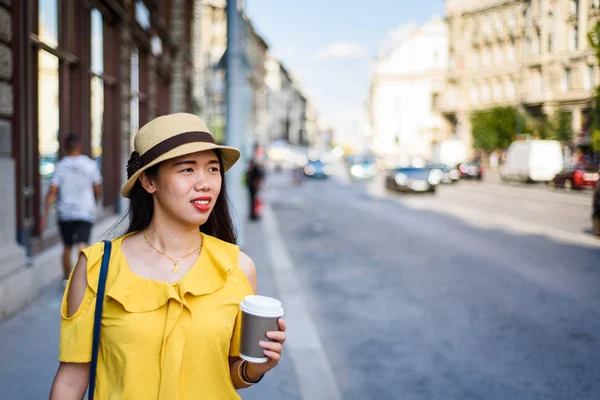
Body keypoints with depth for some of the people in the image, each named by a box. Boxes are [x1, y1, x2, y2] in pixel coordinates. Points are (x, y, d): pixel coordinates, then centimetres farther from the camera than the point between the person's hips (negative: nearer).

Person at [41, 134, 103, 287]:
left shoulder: (60, 166, -3)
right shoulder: (90, 164, -1)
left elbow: (52, 192, -9)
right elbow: (98, 190, 7)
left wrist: (45, 214, -6)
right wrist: (94, 202, 26)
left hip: (65, 213, 1)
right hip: (86, 212, -1)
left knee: (67, 247, 17)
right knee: (82, 246, -9)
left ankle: (66, 279, 30)